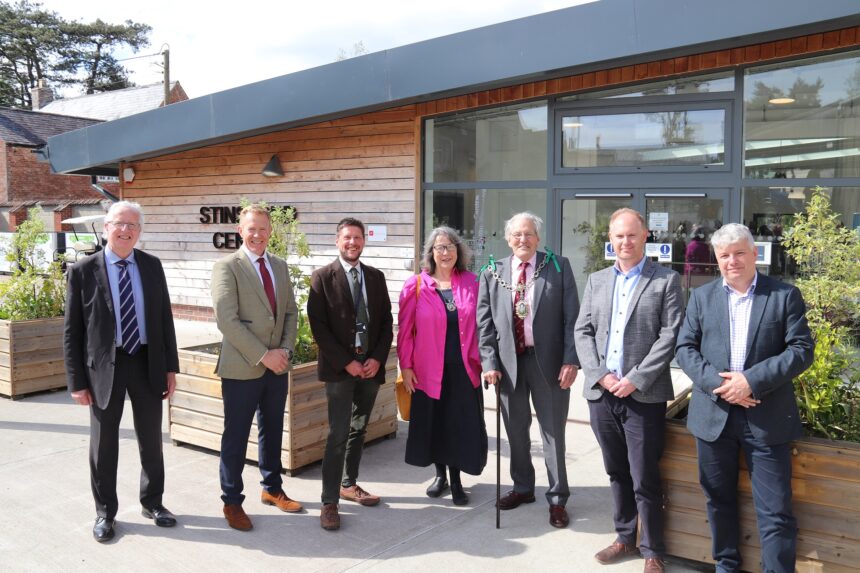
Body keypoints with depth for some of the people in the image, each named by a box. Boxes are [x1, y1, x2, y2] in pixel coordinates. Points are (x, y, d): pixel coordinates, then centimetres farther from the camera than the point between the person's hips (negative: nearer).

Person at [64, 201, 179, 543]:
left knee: (151, 440, 14)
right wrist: (77, 380, -7)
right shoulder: (83, 271, -6)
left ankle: (152, 502, 32)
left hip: (148, 363, 3)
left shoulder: (152, 266, 3)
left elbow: (164, 318, 5)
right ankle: (105, 512, 28)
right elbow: (72, 331, -4)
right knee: (104, 444, 10)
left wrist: (171, 367, 2)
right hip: (105, 367, -2)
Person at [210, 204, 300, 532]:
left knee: (272, 431, 18)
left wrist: (285, 350, -4)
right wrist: (263, 355, -17)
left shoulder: (280, 266, 11)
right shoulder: (227, 267, -9)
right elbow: (227, 320, -16)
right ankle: (232, 501, 20)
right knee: (236, 437, 5)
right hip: (242, 368, -6)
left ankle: (272, 489, 34)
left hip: (277, 367, 6)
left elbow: (291, 312, 11)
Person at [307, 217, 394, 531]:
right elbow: (319, 325, -8)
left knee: (358, 430, 14)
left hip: (371, 366, 5)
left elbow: (387, 322, 9)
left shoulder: (376, 277, 9)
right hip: (339, 367, -4)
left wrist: (377, 359, -4)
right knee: (338, 435, -6)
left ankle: (349, 484, 30)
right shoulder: (323, 277, -3)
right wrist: (346, 362, -13)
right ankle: (329, 502, 2)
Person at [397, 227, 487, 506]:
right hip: (428, 370, -1)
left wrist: (483, 359, 1)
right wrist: (405, 366, -5)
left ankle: (456, 480, 21)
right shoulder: (416, 286, -3)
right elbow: (405, 330, -3)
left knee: (461, 425, 5)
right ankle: (441, 475, 31)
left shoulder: (471, 283, 2)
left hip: (464, 369, 1)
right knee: (433, 424, 12)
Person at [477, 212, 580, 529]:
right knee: (516, 431, 14)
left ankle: (557, 498, 22)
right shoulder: (492, 274, 4)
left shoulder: (558, 267, -1)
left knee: (553, 432, 7)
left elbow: (571, 317, -4)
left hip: (548, 360, -2)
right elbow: (485, 322, 3)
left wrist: (570, 360, -10)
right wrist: (489, 362, -4)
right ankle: (522, 488, 34)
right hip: (509, 361, 2)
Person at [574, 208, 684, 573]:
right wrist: (600, 375, -6)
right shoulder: (596, 281, 12)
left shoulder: (666, 281, 0)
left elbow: (669, 336, -8)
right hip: (601, 393, 4)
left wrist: (636, 379, -15)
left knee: (644, 479, 1)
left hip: (644, 396, -4)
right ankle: (625, 537, 32)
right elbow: (582, 332, 8)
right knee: (617, 473, 16)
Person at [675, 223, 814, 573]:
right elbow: (684, 347, 3)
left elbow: (801, 350, -5)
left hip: (767, 418, -2)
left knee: (776, 512, 1)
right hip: (714, 414, 3)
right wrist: (716, 383, -13)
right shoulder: (702, 297, 7)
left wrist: (752, 380, -16)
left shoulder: (785, 295, 1)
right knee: (719, 500, 15)